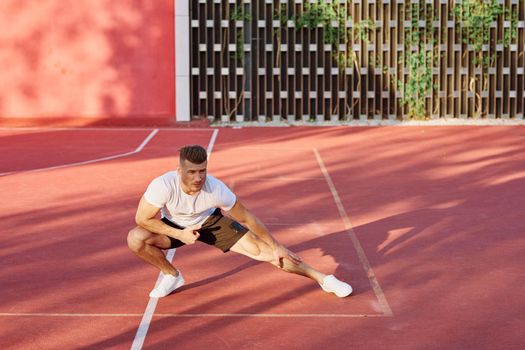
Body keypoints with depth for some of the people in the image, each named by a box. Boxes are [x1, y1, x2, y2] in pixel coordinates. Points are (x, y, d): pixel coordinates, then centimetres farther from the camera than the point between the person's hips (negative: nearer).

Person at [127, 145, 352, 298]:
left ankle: (323, 279, -1)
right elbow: (142, 218, -23)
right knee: (135, 239, -28)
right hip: (174, 226, 1)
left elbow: (246, 217, -18)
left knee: (263, 250, -13)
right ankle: (172, 275, -1)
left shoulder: (216, 189, -33)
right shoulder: (163, 185, -37)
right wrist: (179, 234, -28)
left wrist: (276, 246, -12)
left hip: (210, 222, 0)